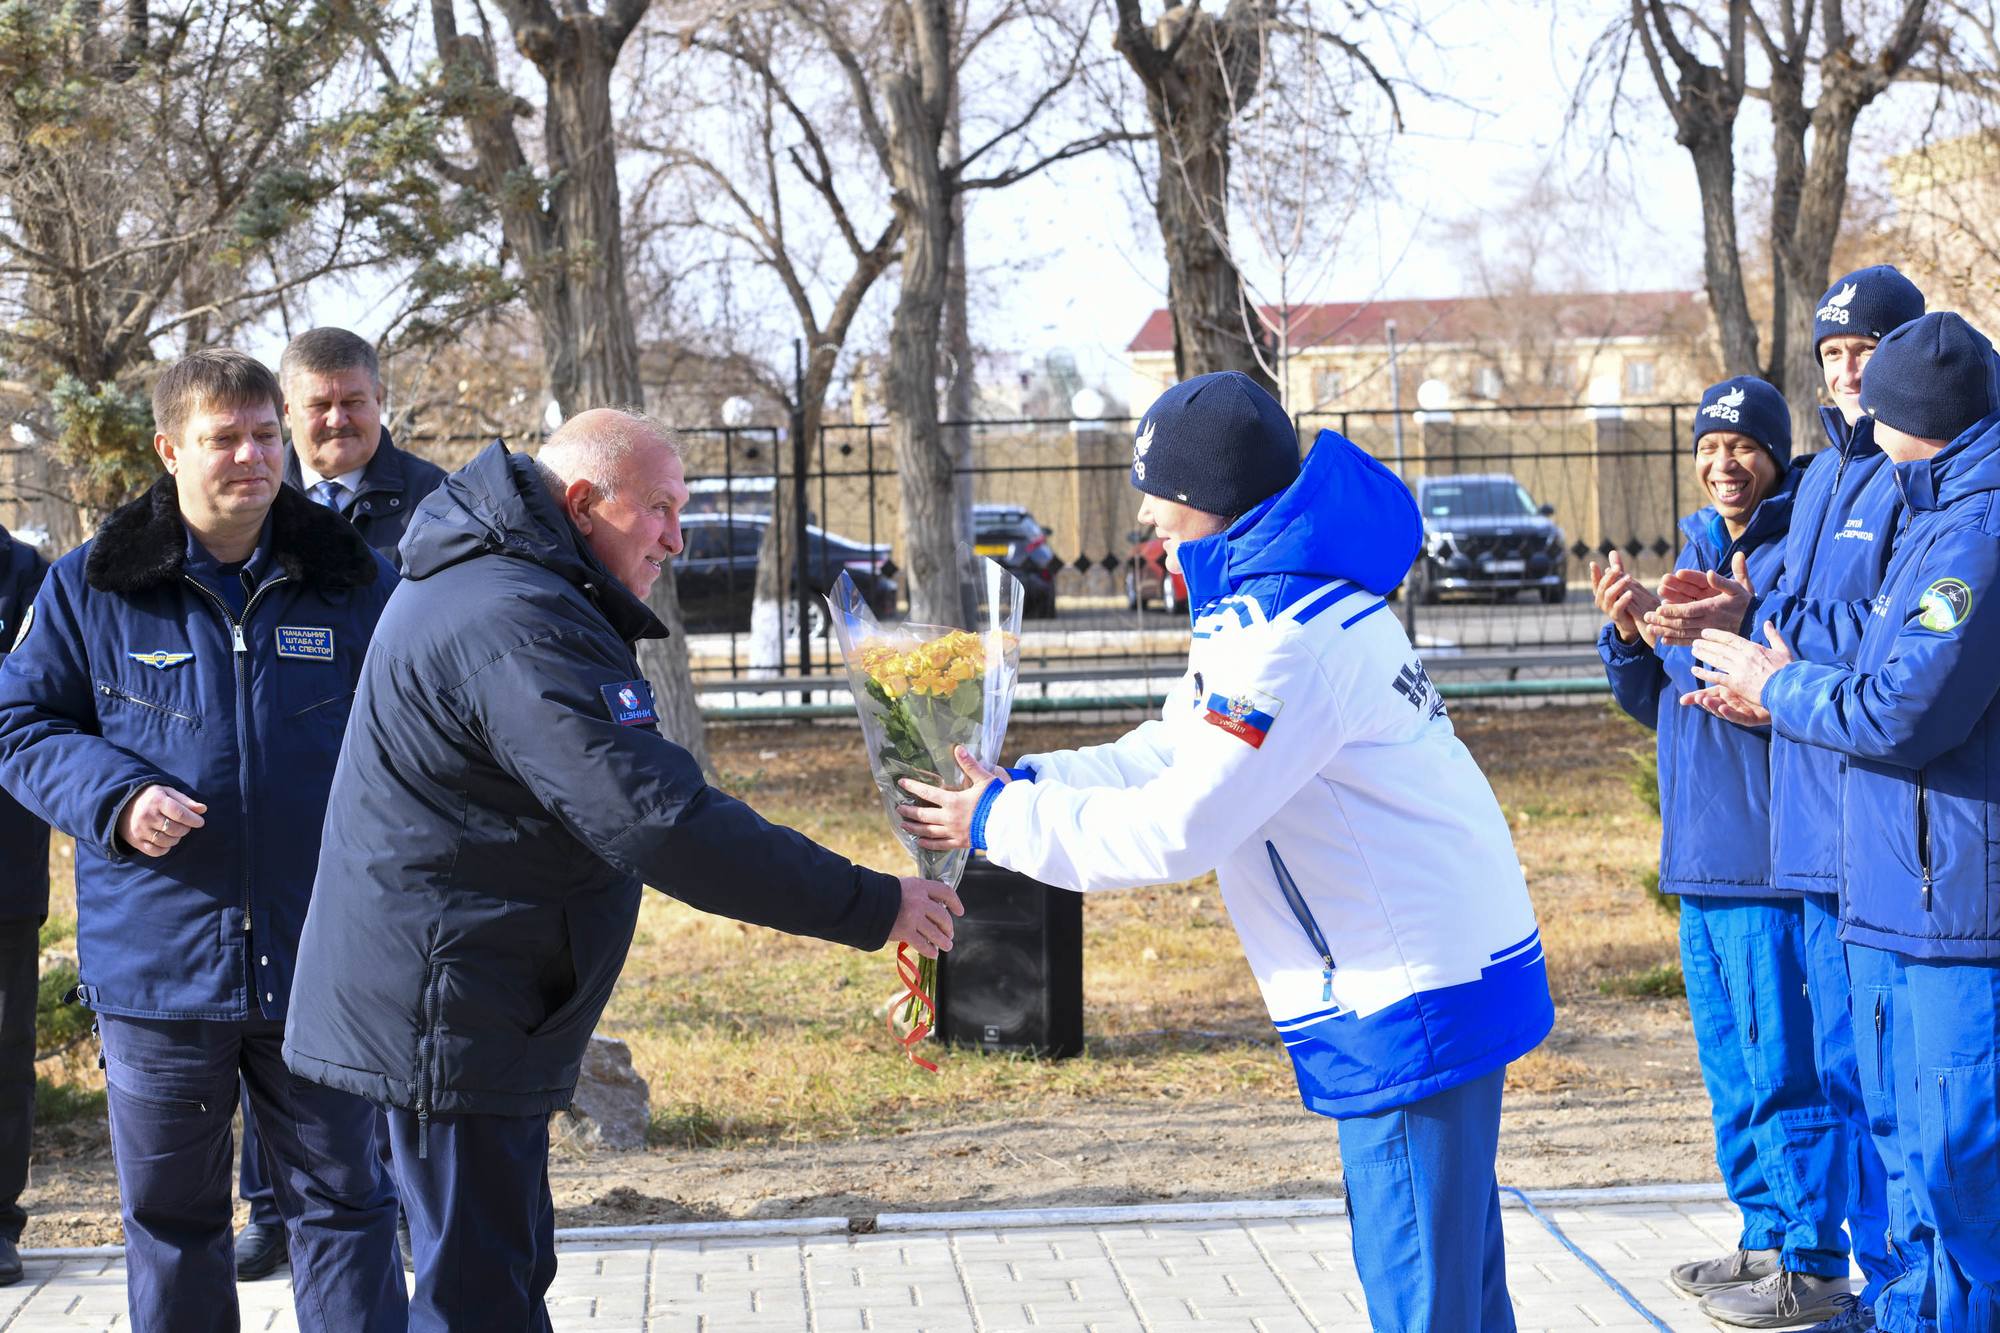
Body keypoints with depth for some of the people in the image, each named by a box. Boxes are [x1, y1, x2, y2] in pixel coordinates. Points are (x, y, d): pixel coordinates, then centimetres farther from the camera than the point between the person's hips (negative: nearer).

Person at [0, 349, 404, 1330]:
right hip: (157, 954, 0)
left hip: (318, 957, 0)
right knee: (169, 1211, 12)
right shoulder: (90, 587, 1)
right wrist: (115, 797, -13)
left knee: (340, 1200, 7)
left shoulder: (354, 583, 3)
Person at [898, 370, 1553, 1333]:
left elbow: (1173, 833, -22)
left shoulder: (1280, 636, -22)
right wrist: (1019, 781, 3)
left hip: (1413, 1001, -10)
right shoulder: (1288, 594, 12)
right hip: (1447, 973, 10)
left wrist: (999, 821, -10)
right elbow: (1173, 753, 16)